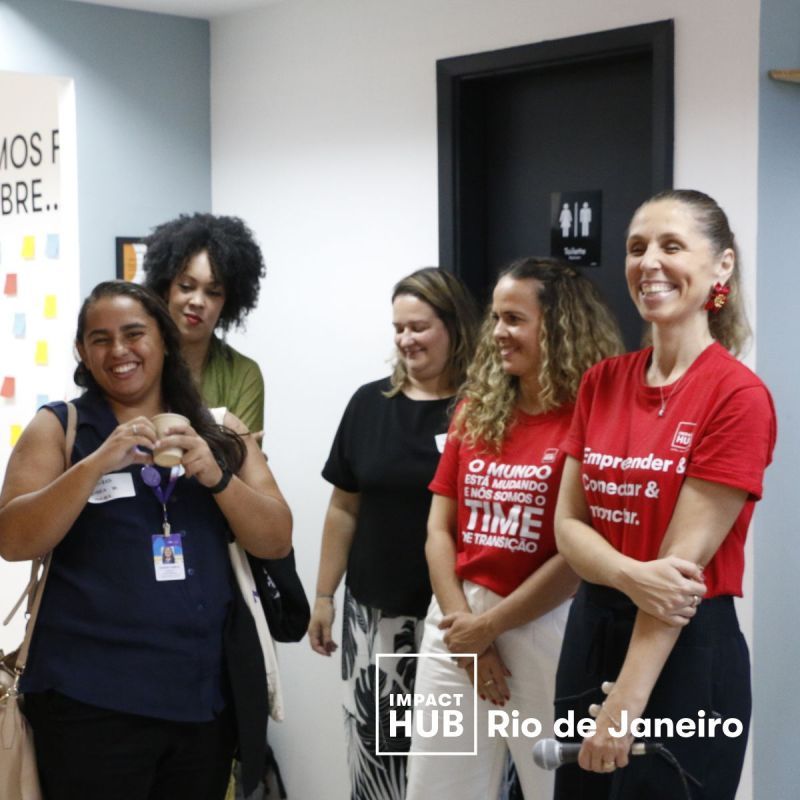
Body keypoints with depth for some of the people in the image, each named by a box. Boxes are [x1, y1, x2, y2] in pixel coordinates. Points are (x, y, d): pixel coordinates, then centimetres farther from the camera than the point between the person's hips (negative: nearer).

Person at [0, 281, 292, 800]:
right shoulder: (57, 428, 1)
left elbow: (277, 542, 1)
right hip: (92, 697, -3)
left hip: (208, 692, 3)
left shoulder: (220, 431, 8)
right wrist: (97, 463, -21)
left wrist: (216, 476, -15)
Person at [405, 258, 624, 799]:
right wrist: (463, 627, -5)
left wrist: (488, 625, -9)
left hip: (548, 630, -5)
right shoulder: (475, 412, 9)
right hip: (459, 623, 5)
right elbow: (439, 529, 7)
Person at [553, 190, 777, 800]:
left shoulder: (738, 396, -14)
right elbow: (568, 525, 2)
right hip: (591, 633, 6)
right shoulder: (602, 382, 5)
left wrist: (624, 705, -19)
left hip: (688, 651, -6)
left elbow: (683, 564, -18)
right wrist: (631, 577, -20)